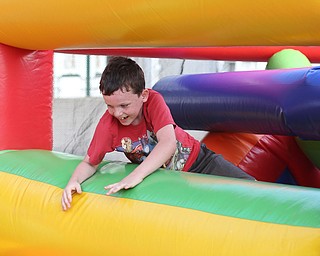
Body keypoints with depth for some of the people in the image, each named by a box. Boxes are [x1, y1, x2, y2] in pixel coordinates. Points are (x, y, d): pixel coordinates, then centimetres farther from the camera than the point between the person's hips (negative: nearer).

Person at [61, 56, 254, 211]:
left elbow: (168, 143, -40)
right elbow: (90, 163, -11)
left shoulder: (153, 100, -28)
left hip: (196, 161, -2)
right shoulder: (108, 125, -22)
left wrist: (136, 176, -50)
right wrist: (74, 182, -33)